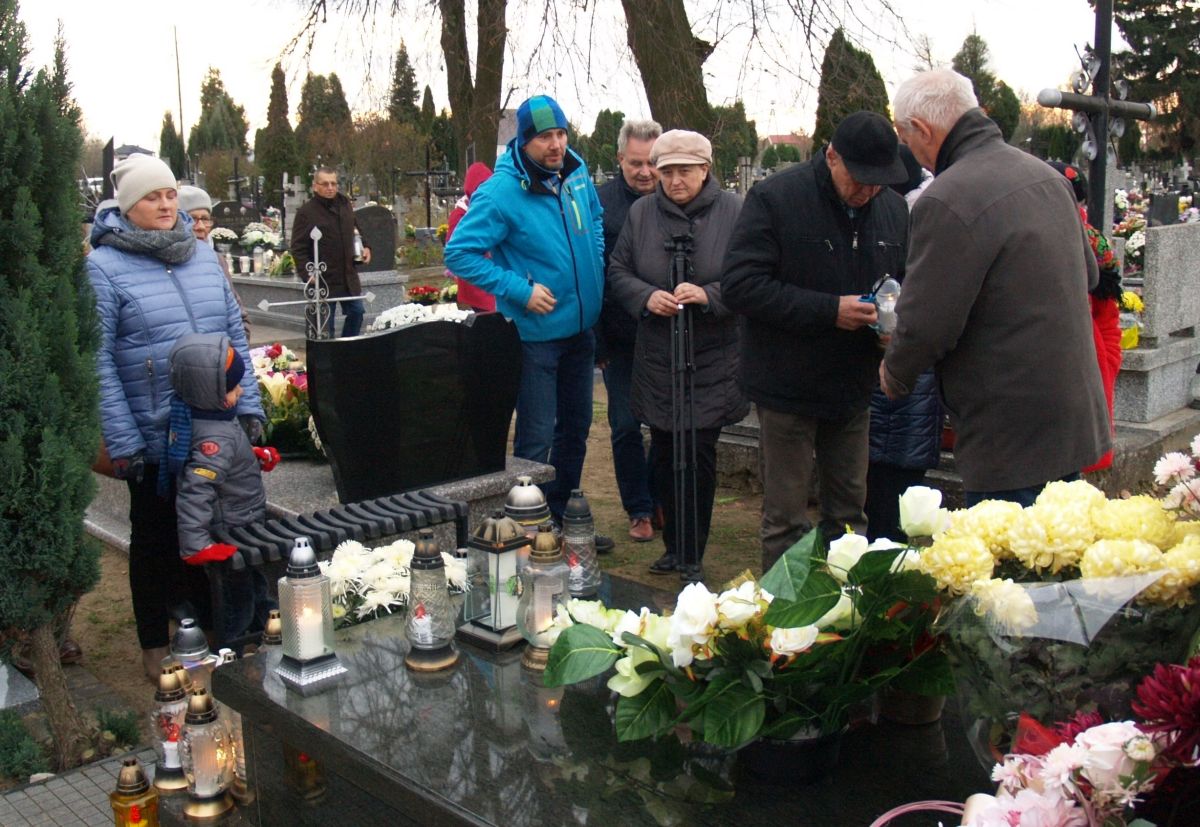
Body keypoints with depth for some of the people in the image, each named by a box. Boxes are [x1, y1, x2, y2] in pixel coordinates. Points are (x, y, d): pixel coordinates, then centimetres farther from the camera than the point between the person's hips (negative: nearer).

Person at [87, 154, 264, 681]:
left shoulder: (202, 255, 7)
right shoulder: (104, 267, -9)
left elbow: (235, 335, 10)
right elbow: (99, 361, -12)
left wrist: (249, 406, 4)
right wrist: (121, 441, -16)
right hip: (153, 437, -4)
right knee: (156, 537, 12)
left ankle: (208, 621, 35)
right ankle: (155, 645, 29)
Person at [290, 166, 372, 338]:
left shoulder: (345, 204, 7)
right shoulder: (306, 212, -12)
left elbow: (356, 229, 25)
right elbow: (298, 248, -13)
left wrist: (364, 247, 9)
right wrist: (307, 271, -25)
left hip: (348, 277, 6)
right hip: (323, 280, -6)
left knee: (356, 312, 14)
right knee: (325, 323, 2)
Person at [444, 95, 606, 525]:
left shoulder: (577, 172, 1)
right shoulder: (501, 192, -19)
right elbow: (459, 253, -18)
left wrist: (597, 269, 9)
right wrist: (520, 291, -21)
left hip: (580, 328, 7)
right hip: (535, 332, -7)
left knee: (576, 426, 18)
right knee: (537, 437, -2)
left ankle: (564, 515, 35)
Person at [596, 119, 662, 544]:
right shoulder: (600, 202, -4)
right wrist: (597, 341, -7)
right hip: (621, 339, -1)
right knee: (626, 427, 7)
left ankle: (663, 500, 28)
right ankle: (639, 510, 22)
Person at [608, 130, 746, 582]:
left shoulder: (733, 211, -4)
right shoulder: (641, 213, 6)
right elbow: (618, 273, 9)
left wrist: (709, 294, -21)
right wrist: (646, 297, -10)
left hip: (712, 361, -3)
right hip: (656, 358, 3)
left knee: (700, 455, 0)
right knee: (664, 454, 11)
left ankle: (692, 558, 13)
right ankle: (674, 545, 27)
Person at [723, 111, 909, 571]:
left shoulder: (892, 209, 5)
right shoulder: (775, 198, -13)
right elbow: (740, 285, -20)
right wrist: (830, 310, -23)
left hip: (853, 388, 5)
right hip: (788, 388, -5)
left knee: (849, 513, 15)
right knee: (786, 518, 4)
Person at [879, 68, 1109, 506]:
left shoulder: (946, 203, -21)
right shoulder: (1046, 175, 7)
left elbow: (926, 326, -20)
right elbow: (1088, 274, 20)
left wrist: (894, 375, 0)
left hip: (1012, 435, -9)